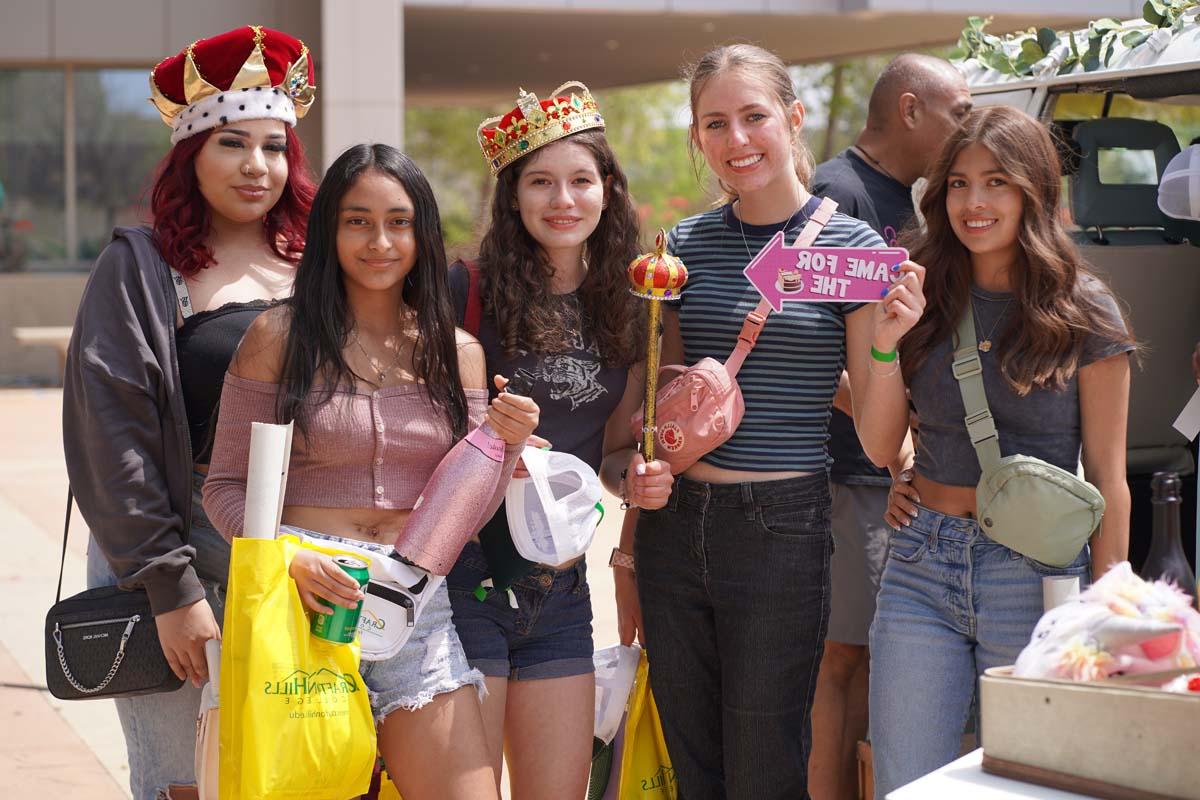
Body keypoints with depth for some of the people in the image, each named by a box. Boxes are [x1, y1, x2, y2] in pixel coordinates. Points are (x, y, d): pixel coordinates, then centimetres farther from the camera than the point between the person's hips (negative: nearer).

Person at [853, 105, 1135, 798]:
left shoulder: (1083, 313, -4)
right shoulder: (926, 299, 6)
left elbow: (1108, 479, -1)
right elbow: (880, 447, 7)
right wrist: (886, 344, -9)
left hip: (1036, 576, -3)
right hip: (922, 565, 3)